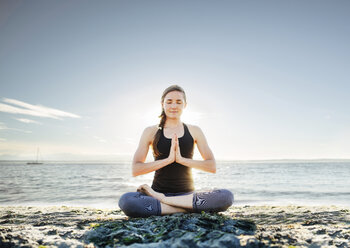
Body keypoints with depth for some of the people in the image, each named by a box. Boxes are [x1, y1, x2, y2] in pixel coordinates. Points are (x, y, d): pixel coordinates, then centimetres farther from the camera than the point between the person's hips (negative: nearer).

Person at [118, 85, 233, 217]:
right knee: (126, 201, -31)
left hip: (187, 194, 2)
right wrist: (168, 159, -16)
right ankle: (189, 208, -22)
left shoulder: (194, 131, 8)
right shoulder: (151, 132, 5)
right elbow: (136, 169, -5)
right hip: (158, 190, -1)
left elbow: (212, 166, 0)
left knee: (226, 196, -26)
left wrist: (181, 159, -14)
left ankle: (161, 199, -21)